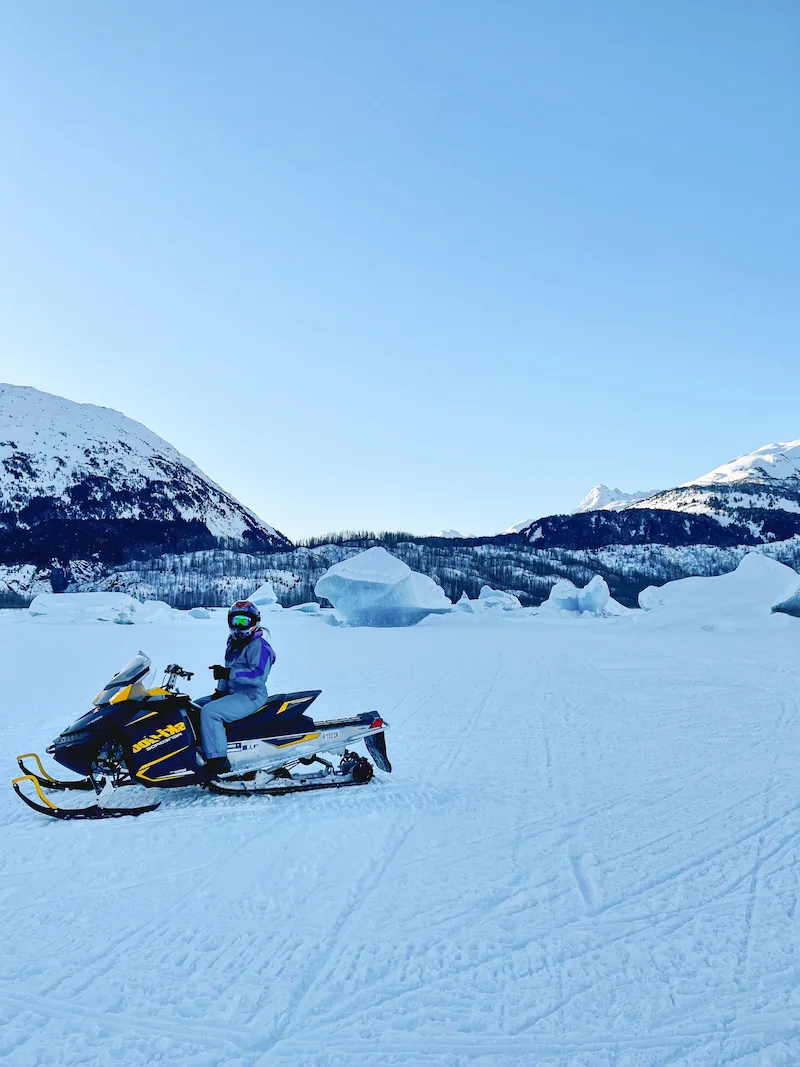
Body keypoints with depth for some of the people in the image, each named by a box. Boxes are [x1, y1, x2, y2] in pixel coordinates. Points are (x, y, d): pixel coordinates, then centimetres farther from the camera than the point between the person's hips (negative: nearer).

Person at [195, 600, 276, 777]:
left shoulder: (259, 646, -14)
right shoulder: (234, 644, 17)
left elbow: (258, 675, -27)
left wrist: (228, 673, -30)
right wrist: (220, 690, 8)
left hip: (251, 696, -11)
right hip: (233, 692, 11)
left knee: (209, 711, -28)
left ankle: (218, 760, -28)